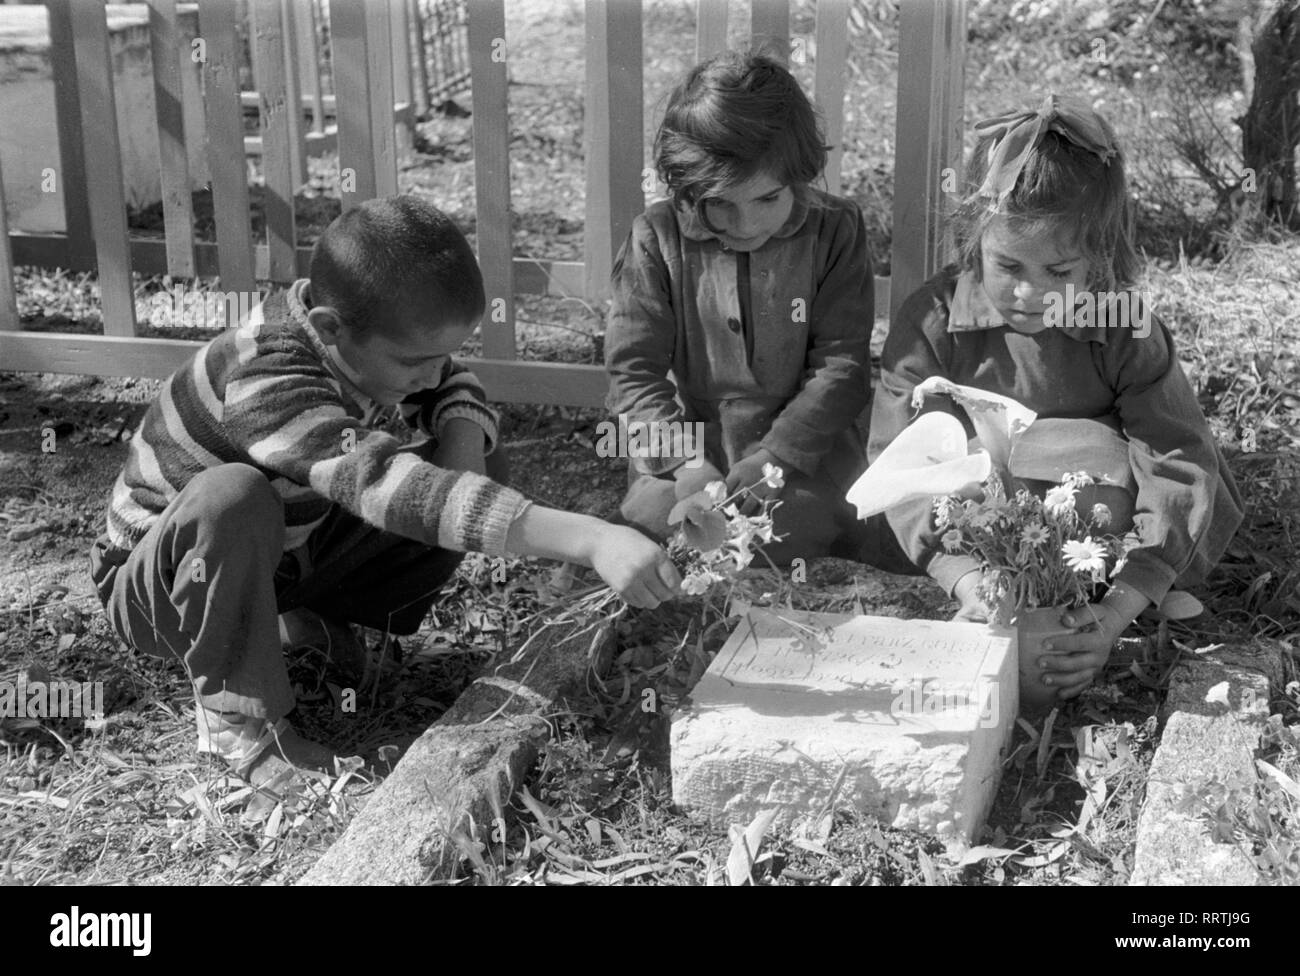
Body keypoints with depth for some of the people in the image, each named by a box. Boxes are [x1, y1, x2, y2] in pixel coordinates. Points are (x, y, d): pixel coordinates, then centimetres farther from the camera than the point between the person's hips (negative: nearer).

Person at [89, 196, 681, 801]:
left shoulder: (368, 339, -15)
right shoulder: (269, 381, -38)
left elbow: (455, 387, 4)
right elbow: (383, 482, -51)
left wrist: (464, 442, -23)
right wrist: (590, 540, -58)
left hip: (284, 560, 7)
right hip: (153, 585, -6)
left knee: (482, 471, -8)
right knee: (231, 497, -42)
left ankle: (328, 627, 4)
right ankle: (237, 715, -20)